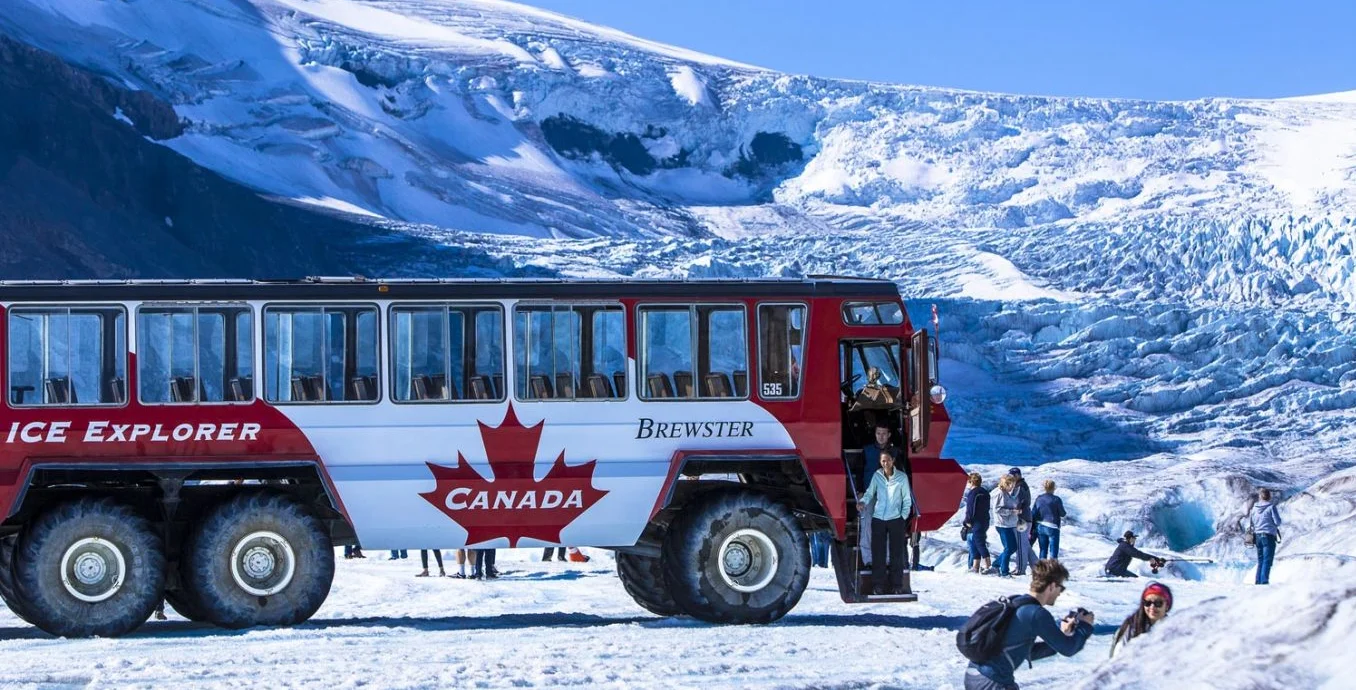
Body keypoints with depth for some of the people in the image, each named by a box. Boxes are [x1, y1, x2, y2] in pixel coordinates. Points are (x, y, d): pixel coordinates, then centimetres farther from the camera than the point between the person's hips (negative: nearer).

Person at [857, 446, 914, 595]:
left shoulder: (901, 477, -3)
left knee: (897, 553, 1)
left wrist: (904, 517, -2)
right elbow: (870, 493, 8)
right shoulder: (877, 476, 1)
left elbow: (907, 499, 4)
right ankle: (878, 585, 9)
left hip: (896, 520, -1)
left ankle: (897, 585, 8)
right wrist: (863, 501, -12)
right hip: (878, 519, 1)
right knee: (879, 553, 2)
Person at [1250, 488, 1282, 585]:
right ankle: (1264, 581, -12)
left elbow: (1250, 521, 12)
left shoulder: (1254, 508, 5)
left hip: (1258, 536, 5)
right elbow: (1278, 522, -11)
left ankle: (1258, 580, 12)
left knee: (1260, 561, 14)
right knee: (1267, 560, -5)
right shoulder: (1271, 507, -9)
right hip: (1269, 536, -5)